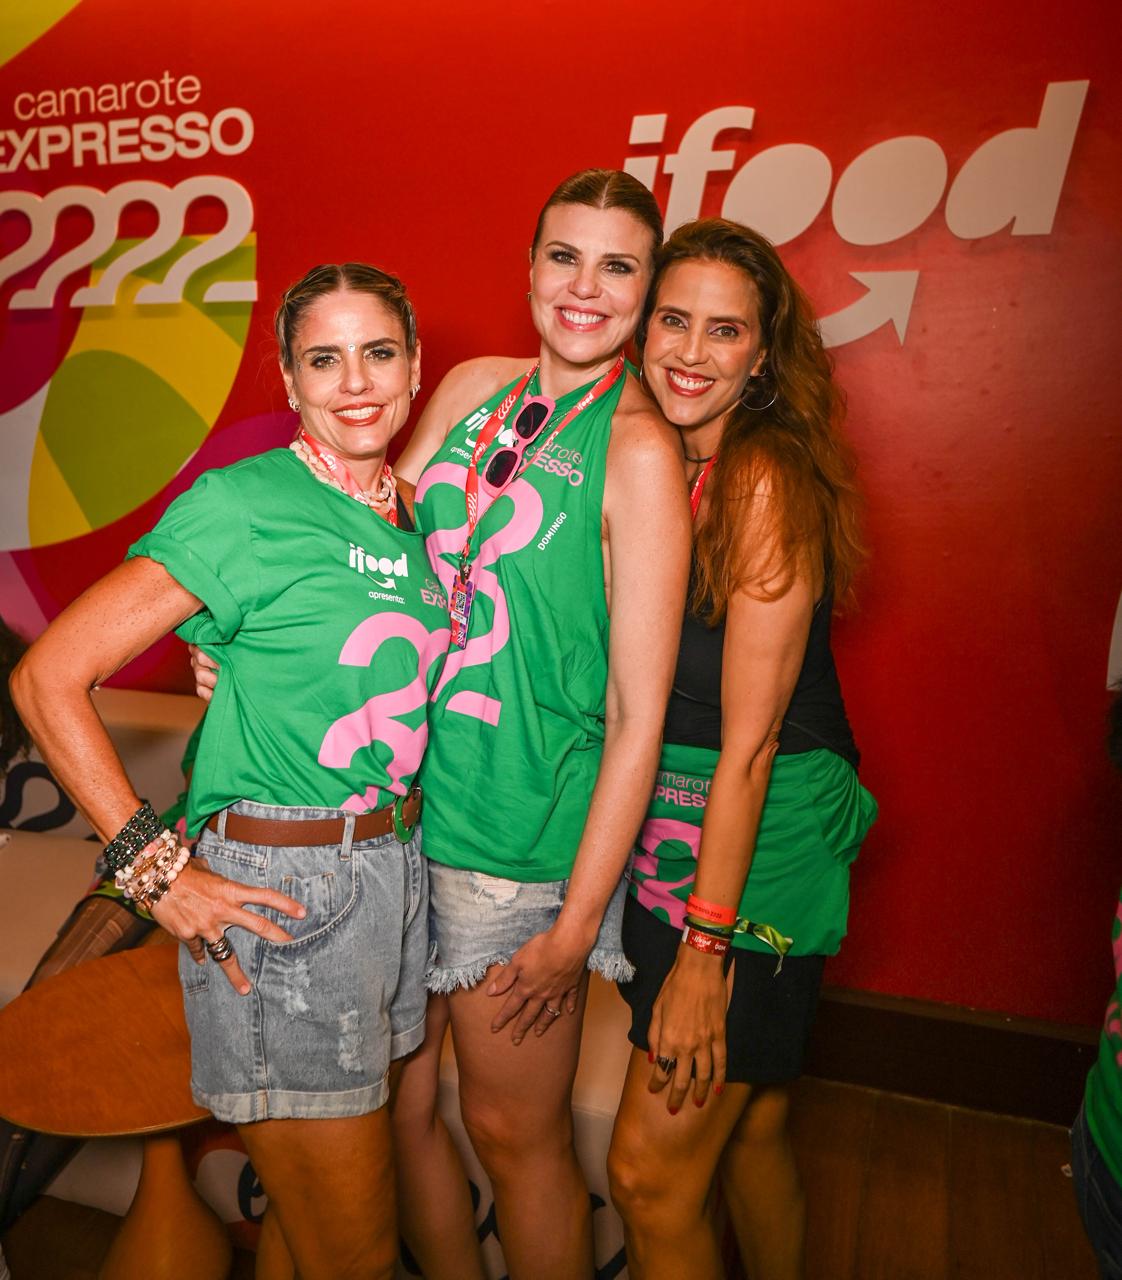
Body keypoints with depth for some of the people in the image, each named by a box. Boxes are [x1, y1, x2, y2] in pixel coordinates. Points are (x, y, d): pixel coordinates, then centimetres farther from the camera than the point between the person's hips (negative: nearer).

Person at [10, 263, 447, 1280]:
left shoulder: (416, 521, 6)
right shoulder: (243, 505, -13)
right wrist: (154, 869, -15)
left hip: (402, 873, 7)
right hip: (283, 894, -6)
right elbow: (48, 678, -13)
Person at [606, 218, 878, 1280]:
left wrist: (704, 948, -17)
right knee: (747, 1124, 24)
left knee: (649, 1171, 4)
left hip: (761, 838, -7)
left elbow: (750, 741, -19)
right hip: (669, 829, 7)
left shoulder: (768, 478, -17)